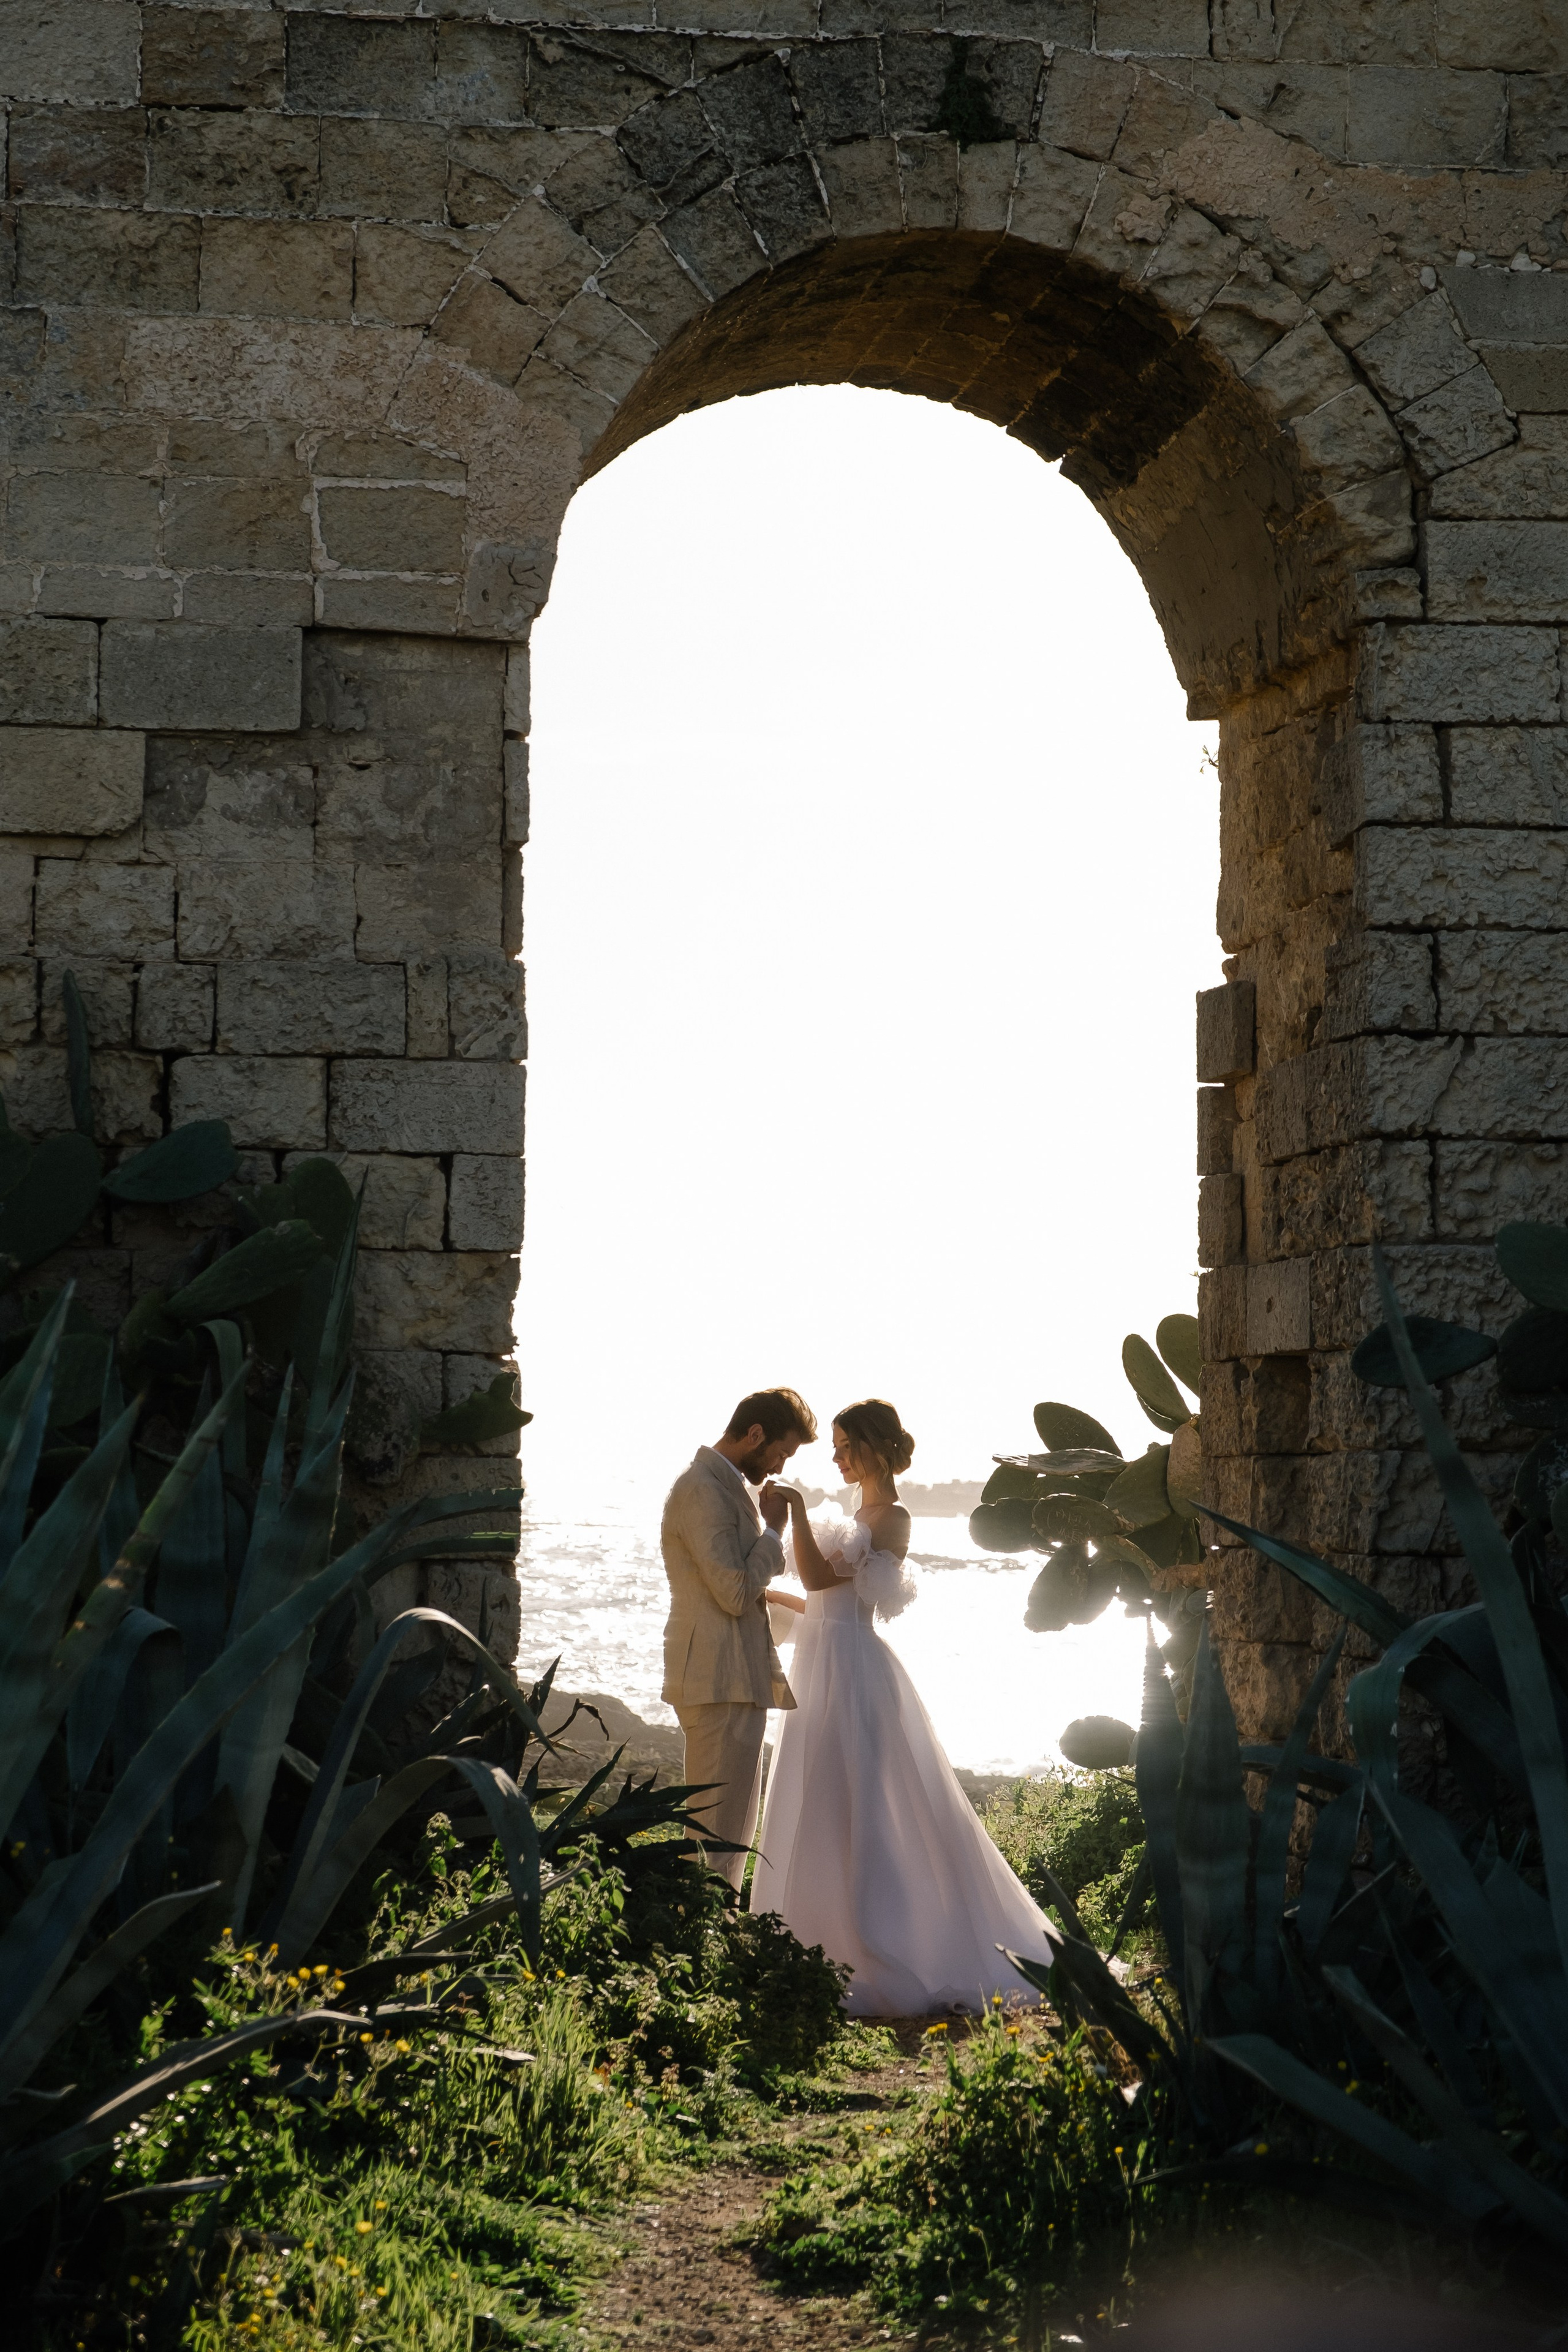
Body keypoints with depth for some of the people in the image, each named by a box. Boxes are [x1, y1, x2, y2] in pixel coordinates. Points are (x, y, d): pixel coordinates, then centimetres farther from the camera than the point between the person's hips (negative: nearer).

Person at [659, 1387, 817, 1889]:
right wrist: (773, 1528, -10)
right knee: (718, 1834, -9)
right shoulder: (702, 1490, -15)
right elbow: (736, 1593, -22)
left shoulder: (728, 1487, 17)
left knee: (731, 1830, 14)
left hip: (736, 1681, 10)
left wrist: (772, 1672, 25)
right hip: (719, 1684, -10)